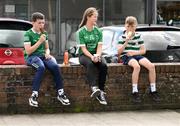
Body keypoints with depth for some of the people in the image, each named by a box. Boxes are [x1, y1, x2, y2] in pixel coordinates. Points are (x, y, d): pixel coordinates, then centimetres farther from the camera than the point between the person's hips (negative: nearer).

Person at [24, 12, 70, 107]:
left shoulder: (44, 33, 16)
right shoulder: (28, 34, -2)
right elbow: (28, 51, -10)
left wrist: (47, 53, -2)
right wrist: (40, 41, -13)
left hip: (43, 56, 5)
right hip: (32, 57, -5)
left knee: (55, 66, -26)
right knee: (41, 67, -38)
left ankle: (60, 93, -21)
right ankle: (34, 95, -34)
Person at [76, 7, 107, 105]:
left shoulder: (98, 31, 8)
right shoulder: (81, 32, -3)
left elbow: (99, 46, 0)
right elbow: (83, 48, -9)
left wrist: (97, 55, -21)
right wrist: (92, 57, -26)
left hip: (96, 54, 3)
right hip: (84, 55, -3)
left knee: (103, 65, -29)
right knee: (90, 64, -37)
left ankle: (101, 91, -28)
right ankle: (94, 88, -51)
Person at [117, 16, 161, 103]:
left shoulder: (138, 36, 12)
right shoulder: (122, 37, 4)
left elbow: (143, 50, 11)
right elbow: (119, 52, -6)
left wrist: (134, 52, -8)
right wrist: (127, 41, -15)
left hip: (137, 55, 4)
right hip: (126, 56, -4)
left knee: (151, 66, -23)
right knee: (137, 66, -37)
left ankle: (153, 90, -13)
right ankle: (135, 92, -32)